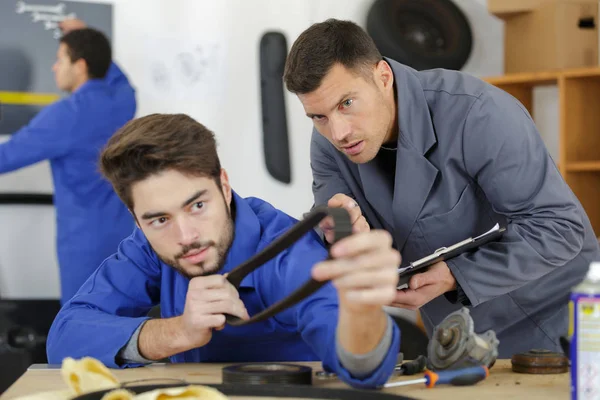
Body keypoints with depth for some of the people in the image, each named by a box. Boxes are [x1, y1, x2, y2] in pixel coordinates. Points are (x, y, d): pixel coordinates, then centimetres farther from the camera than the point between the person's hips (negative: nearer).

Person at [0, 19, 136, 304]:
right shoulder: (124, 100, 3)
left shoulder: (66, 115, -17)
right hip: (126, 232, 7)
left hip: (86, 238, -7)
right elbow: (115, 77, 30)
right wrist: (89, 42, 30)